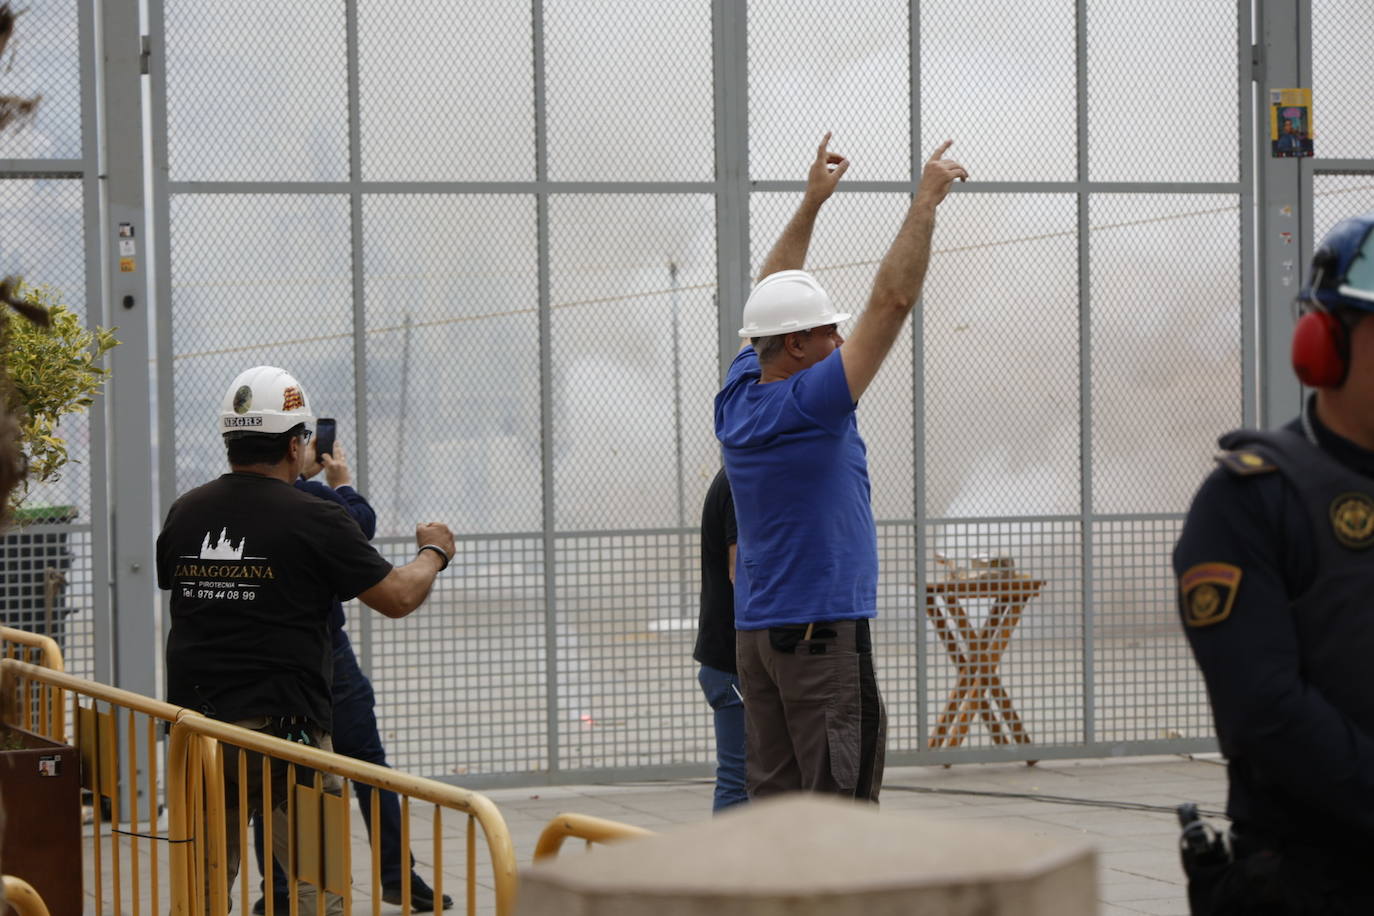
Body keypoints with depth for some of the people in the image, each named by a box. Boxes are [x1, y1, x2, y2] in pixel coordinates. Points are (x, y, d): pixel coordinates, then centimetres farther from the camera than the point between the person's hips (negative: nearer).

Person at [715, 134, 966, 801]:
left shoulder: (737, 402, 7)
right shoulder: (809, 406, -14)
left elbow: (772, 302, 22)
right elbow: (892, 301, -14)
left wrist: (812, 203, 25)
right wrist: (926, 200, -8)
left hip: (755, 636, 8)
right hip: (824, 630, -8)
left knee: (773, 804, 6)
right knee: (839, 814, -7)